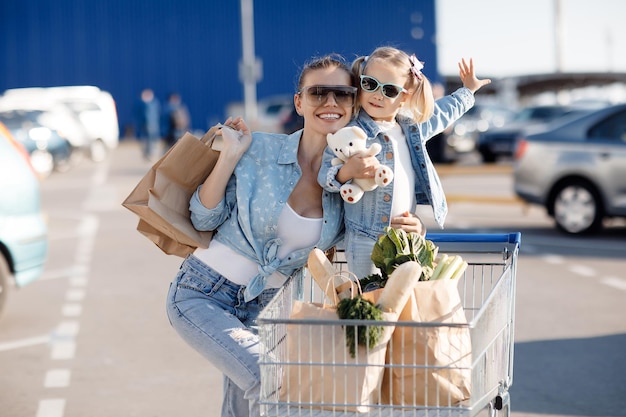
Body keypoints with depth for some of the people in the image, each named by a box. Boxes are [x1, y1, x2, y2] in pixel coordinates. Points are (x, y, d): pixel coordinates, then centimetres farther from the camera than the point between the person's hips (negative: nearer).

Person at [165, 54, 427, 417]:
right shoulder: (259, 150, -16)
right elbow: (204, 219, -9)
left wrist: (405, 230, -13)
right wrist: (230, 156, -21)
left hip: (261, 306, 5)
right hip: (203, 294, -5)